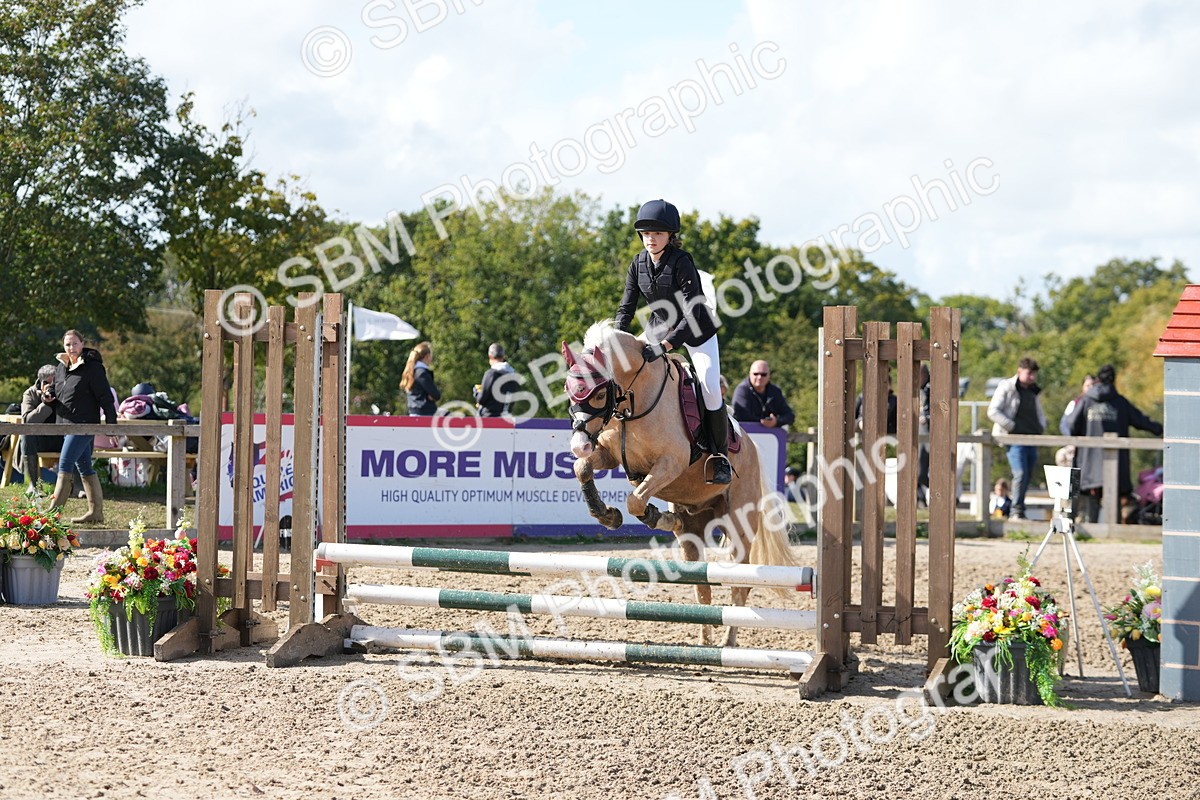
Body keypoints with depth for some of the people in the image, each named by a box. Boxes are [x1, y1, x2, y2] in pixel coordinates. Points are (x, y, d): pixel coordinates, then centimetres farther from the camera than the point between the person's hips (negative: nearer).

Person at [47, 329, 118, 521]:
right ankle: (96, 512, 15)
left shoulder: (92, 368, -9)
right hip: (66, 424, 8)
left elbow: (106, 397, -11)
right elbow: (57, 396, 26)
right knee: (84, 468, 11)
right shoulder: (61, 367, 13)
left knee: (65, 465, -13)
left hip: (84, 424, -8)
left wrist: (111, 424, -15)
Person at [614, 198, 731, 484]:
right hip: (661, 326, 5)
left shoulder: (682, 263, -28)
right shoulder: (638, 264, -11)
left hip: (696, 330, -5)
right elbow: (626, 307, -5)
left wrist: (664, 345, -40)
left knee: (710, 390, -14)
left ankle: (720, 457, 3)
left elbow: (691, 314, -32)